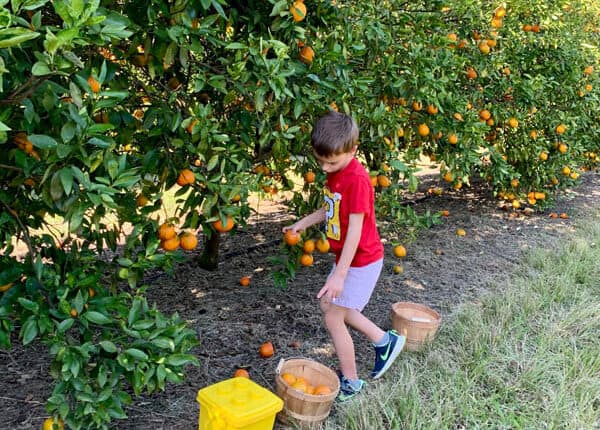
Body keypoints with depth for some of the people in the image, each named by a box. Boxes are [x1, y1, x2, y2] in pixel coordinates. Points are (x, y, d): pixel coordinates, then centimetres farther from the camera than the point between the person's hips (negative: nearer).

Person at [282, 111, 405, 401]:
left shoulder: (356, 180, -26)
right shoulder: (335, 173, 1)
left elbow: (355, 230, -28)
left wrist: (339, 275, -30)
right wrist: (302, 223, 15)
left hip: (361, 260, -10)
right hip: (347, 257, 10)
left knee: (333, 318, -1)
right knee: (329, 305, 21)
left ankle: (351, 382, 18)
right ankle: (385, 341, 31)